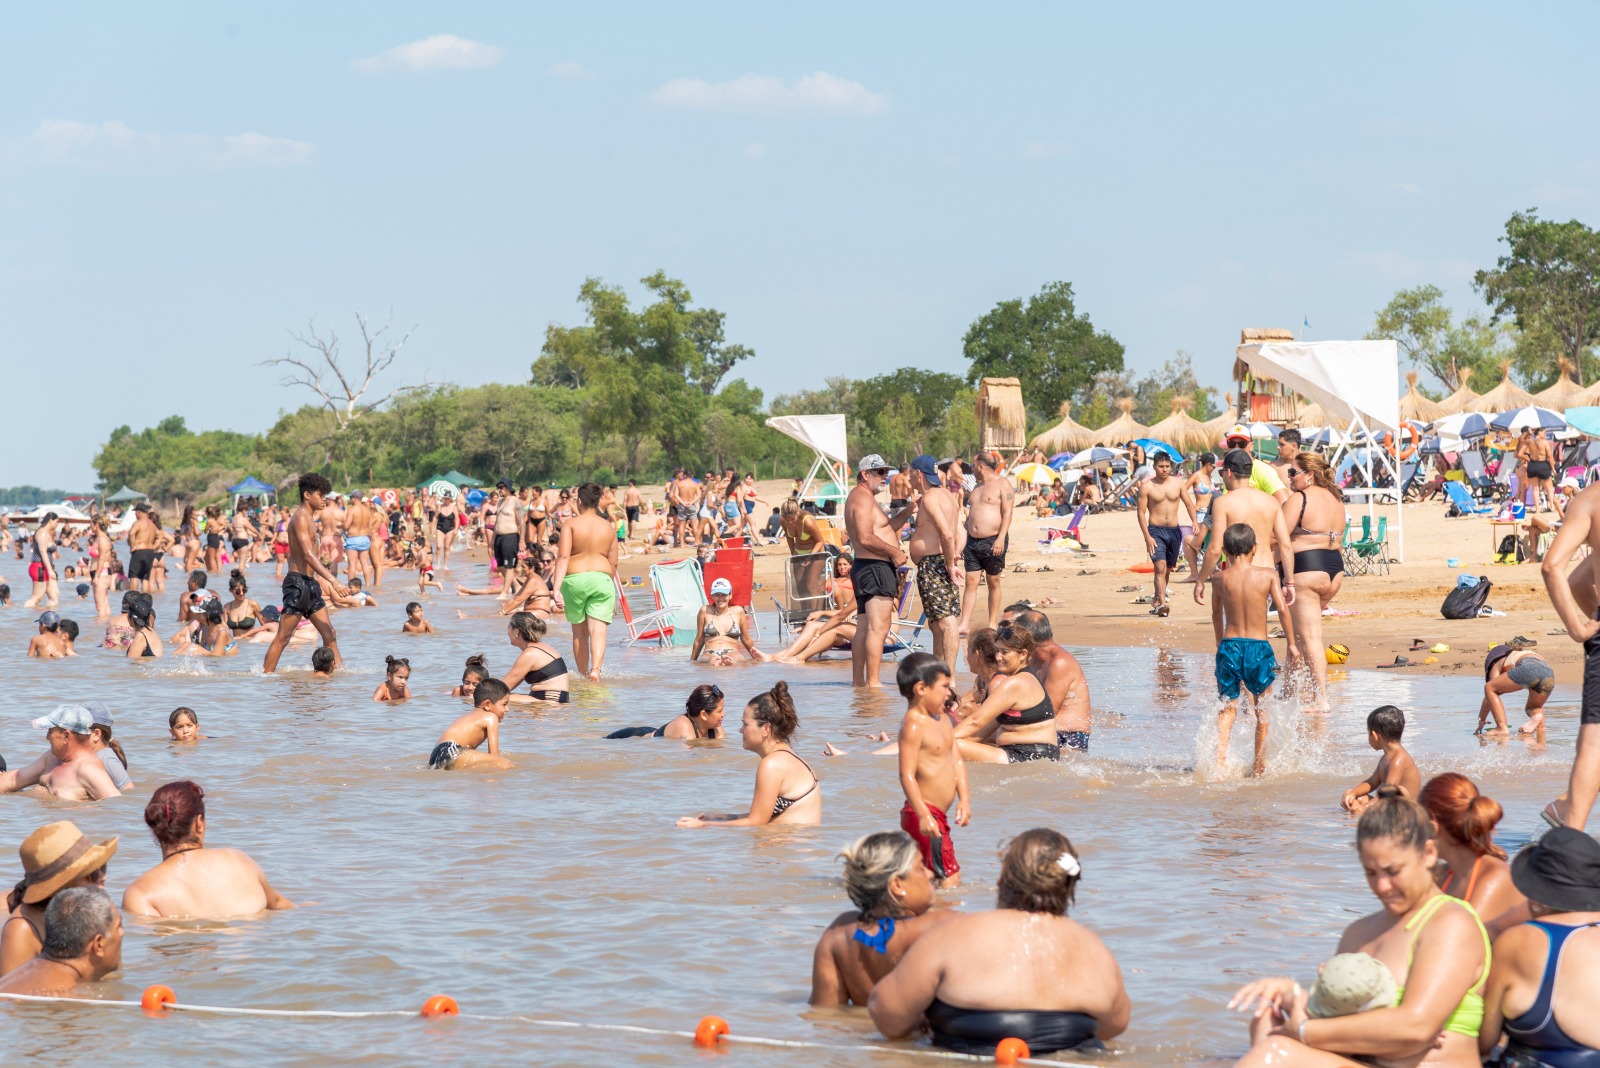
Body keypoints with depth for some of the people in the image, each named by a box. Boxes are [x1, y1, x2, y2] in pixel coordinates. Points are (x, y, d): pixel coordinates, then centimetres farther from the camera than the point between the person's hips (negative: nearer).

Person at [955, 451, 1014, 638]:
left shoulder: (1002, 484, -4)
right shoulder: (978, 486, 19)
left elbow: (1007, 513, -11)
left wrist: (1000, 538, -21)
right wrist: (962, 542, 17)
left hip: (993, 540, -6)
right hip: (973, 540, 6)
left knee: (993, 583, 2)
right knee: (970, 581, -2)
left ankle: (992, 625, 8)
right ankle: (964, 625, -6)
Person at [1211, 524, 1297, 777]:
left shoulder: (1221, 579, 3)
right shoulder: (1267, 575, -2)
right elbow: (1283, 609, -8)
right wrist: (1291, 643, 3)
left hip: (1229, 645, 1)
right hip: (1259, 647, -1)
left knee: (1227, 708, 9)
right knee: (1262, 709, 15)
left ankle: (1221, 755, -13)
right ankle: (1260, 765, 19)